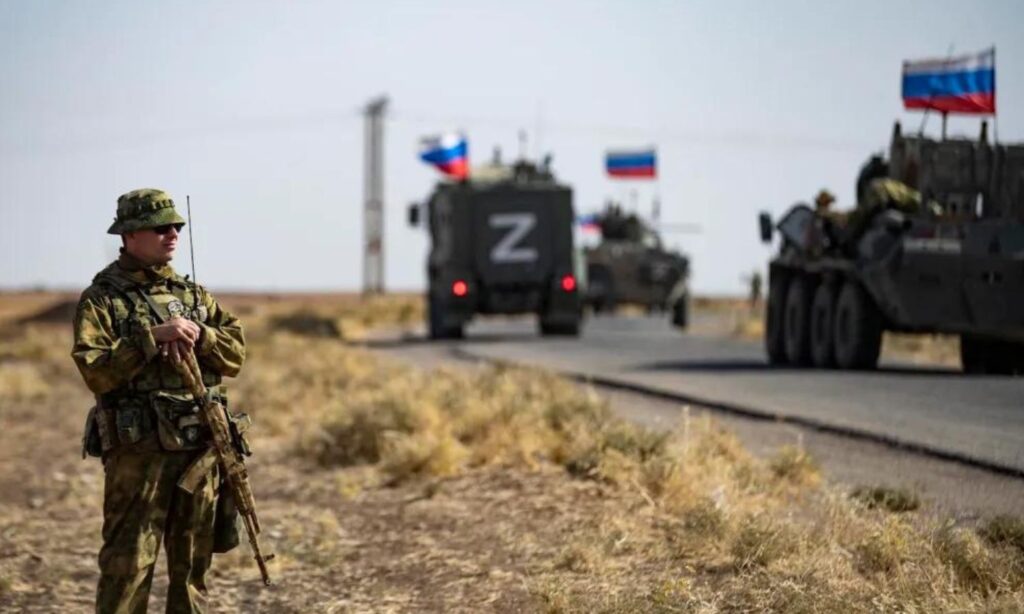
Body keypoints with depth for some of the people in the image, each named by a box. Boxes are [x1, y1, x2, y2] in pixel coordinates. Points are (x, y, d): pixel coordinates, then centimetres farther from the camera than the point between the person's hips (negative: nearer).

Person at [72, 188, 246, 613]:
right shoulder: (102, 299, -3)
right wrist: (153, 337, -21)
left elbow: (235, 353, 7)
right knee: (128, 565, -6)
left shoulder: (194, 295, 15)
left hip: (201, 449, 6)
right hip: (139, 450, -6)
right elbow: (96, 371, -15)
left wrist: (197, 335, -11)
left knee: (193, 564, 12)